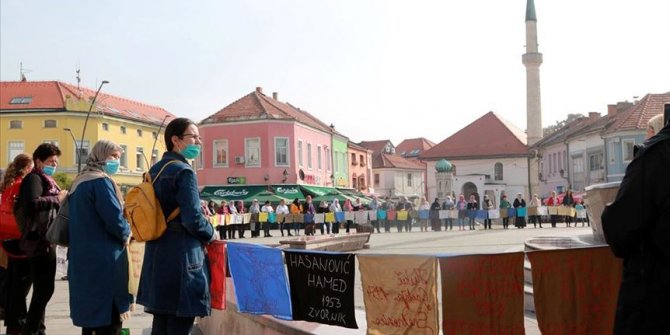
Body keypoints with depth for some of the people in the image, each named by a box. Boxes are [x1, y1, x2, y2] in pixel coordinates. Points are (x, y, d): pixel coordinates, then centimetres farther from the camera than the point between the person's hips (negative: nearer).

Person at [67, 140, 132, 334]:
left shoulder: (79, 182, 16)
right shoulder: (101, 181, -14)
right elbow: (115, 221, -21)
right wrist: (127, 234, 0)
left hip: (83, 260, 10)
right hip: (103, 263, -10)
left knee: (91, 318, 16)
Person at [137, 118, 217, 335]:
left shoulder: (154, 170, 13)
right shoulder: (184, 172, -14)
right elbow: (193, 220, -20)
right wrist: (211, 235, -3)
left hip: (156, 254, 9)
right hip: (182, 256, -9)